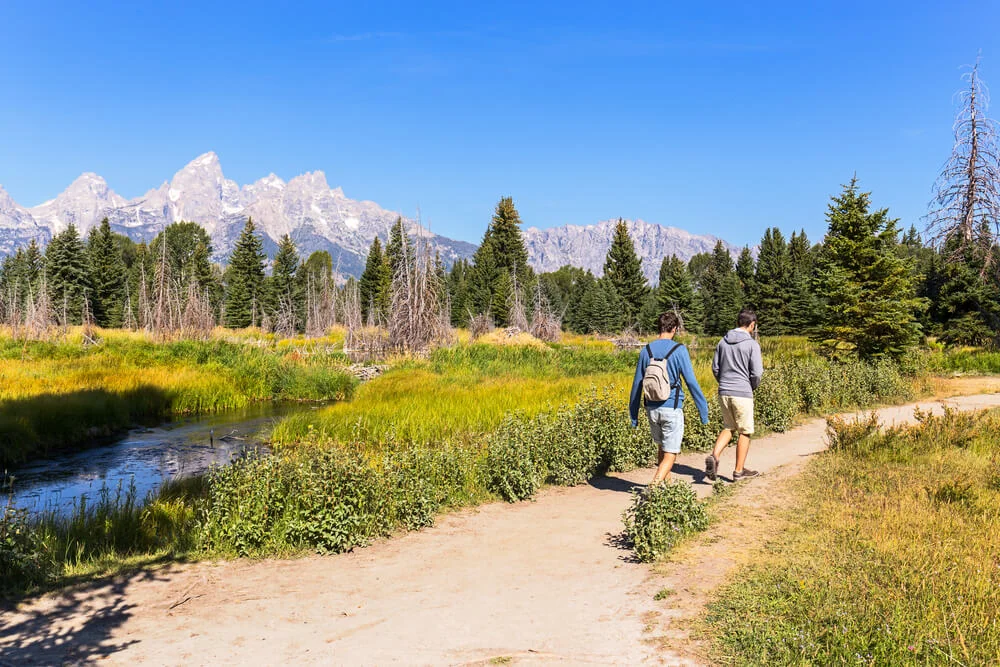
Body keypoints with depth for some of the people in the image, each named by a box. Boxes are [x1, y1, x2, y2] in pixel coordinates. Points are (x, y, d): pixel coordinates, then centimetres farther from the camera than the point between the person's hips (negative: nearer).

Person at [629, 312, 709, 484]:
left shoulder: (646, 350, 4)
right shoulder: (679, 350, -9)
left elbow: (637, 384, 6)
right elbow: (691, 382, -10)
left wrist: (633, 415, 13)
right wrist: (703, 411, -2)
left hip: (652, 409, 5)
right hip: (672, 409, -5)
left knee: (662, 448, 23)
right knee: (670, 454, 1)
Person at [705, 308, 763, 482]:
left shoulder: (723, 342, 6)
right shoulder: (752, 344, -10)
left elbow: (715, 368, 9)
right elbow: (757, 373, -12)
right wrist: (752, 387, 7)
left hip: (723, 393, 5)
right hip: (743, 393, -5)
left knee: (728, 428, 18)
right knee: (744, 432, 8)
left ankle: (714, 456, -4)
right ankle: (739, 471, 14)